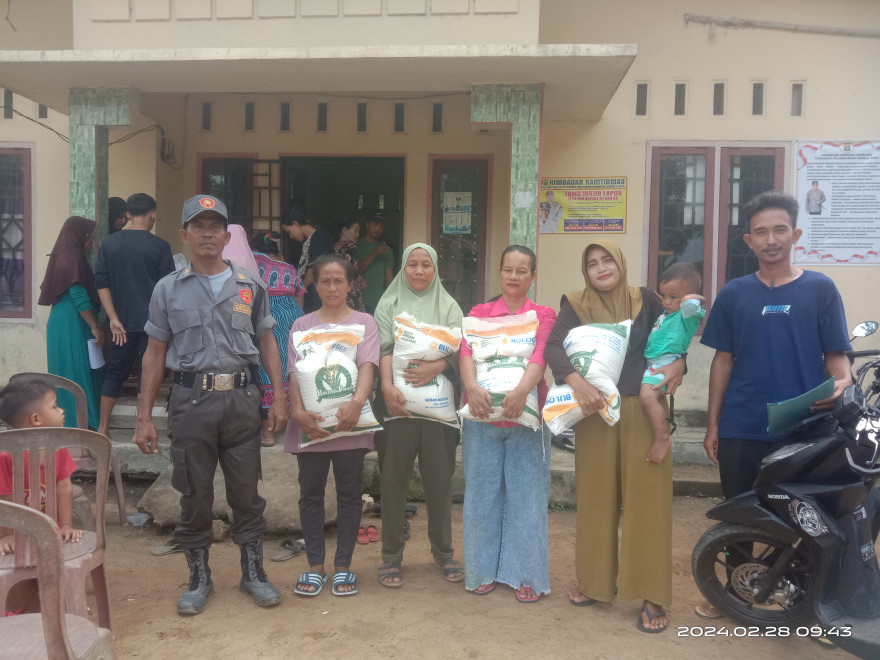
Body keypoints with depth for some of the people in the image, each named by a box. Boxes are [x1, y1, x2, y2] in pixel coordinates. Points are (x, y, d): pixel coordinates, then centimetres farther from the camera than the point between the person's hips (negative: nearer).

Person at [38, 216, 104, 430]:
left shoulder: (62, 256, 13)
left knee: (65, 372, 14)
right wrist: (95, 327, -17)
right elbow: (79, 297, -21)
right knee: (79, 372, -5)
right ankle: (81, 424, -1)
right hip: (73, 325, -9)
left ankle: (66, 420, 23)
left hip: (59, 322, 9)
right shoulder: (74, 258, -15)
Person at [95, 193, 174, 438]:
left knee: (115, 371, 14)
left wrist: (114, 318, -1)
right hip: (152, 321, -3)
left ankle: (103, 426, 16)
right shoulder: (159, 246, -8)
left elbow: (101, 283, -1)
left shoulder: (109, 243, 2)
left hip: (123, 321, 4)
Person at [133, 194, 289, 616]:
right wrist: (144, 417, 3)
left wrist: (279, 398, 1)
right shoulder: (168, 289, 5)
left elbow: (267, 343, 10)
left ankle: (253, 573, 25)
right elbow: (155, 353, 7)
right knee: (194, 495, 9)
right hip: (190, 401, 0)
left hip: (241, 399, 1)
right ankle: (199, 578, 26)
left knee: (246, 492, 8)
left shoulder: (249, 285, 7)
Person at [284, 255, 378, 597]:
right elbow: (295, 372, 0)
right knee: (311, 493, 7)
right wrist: (298, 411, -16)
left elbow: (368, 366, -10)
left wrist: (357, 402, -28)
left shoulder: (364, 322, 5)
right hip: (310, 423, 1)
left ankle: (343, 566, 18)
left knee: (349, 494, 6)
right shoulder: (302, 325, 9)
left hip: (349, 422, -1)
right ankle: (315, 566, 20)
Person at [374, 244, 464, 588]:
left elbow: (458, 348, 0)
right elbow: (384, 348, -4)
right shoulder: (388, 305, 10)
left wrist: (436, 367, -20)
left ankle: (443, 552, 23)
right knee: (394, 478, 3)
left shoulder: (448, 306, 12)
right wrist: (387, 386, -20)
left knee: (439, 478, 6)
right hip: (399, 402, -1)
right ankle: (391, 555, 15)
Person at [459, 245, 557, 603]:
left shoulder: (544, 316, 5)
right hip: (482, 416, 1)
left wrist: (521, 391, -31)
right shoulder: (479, 313, 9)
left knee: (526, 495, 4)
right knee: (482, 494, 7)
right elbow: (466, 352, -8)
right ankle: (483, 570, 22)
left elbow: (540, 356, -12)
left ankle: (526, 574, 18)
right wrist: (472, 387, -27)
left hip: (526, 416, -1)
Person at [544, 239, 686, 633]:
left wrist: (677, 364, -16)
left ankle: (652, 596, 10)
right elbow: (551, 347, -12)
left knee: (646, 499, 0)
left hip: (644, 411, 0)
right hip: (596, 411, 0)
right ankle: (596, 581, 26)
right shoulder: (575, 305, 1)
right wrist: (577, 382, -29)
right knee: (597, 497, 9)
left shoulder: (645, 301, 4)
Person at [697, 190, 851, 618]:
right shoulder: (733, 294, 7)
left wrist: (843, 383, -22)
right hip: (741, 429, 2)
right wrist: (712, 424, 6)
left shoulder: (820, 289, 2)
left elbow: (836, 354, 1)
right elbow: (723, 360, 9)